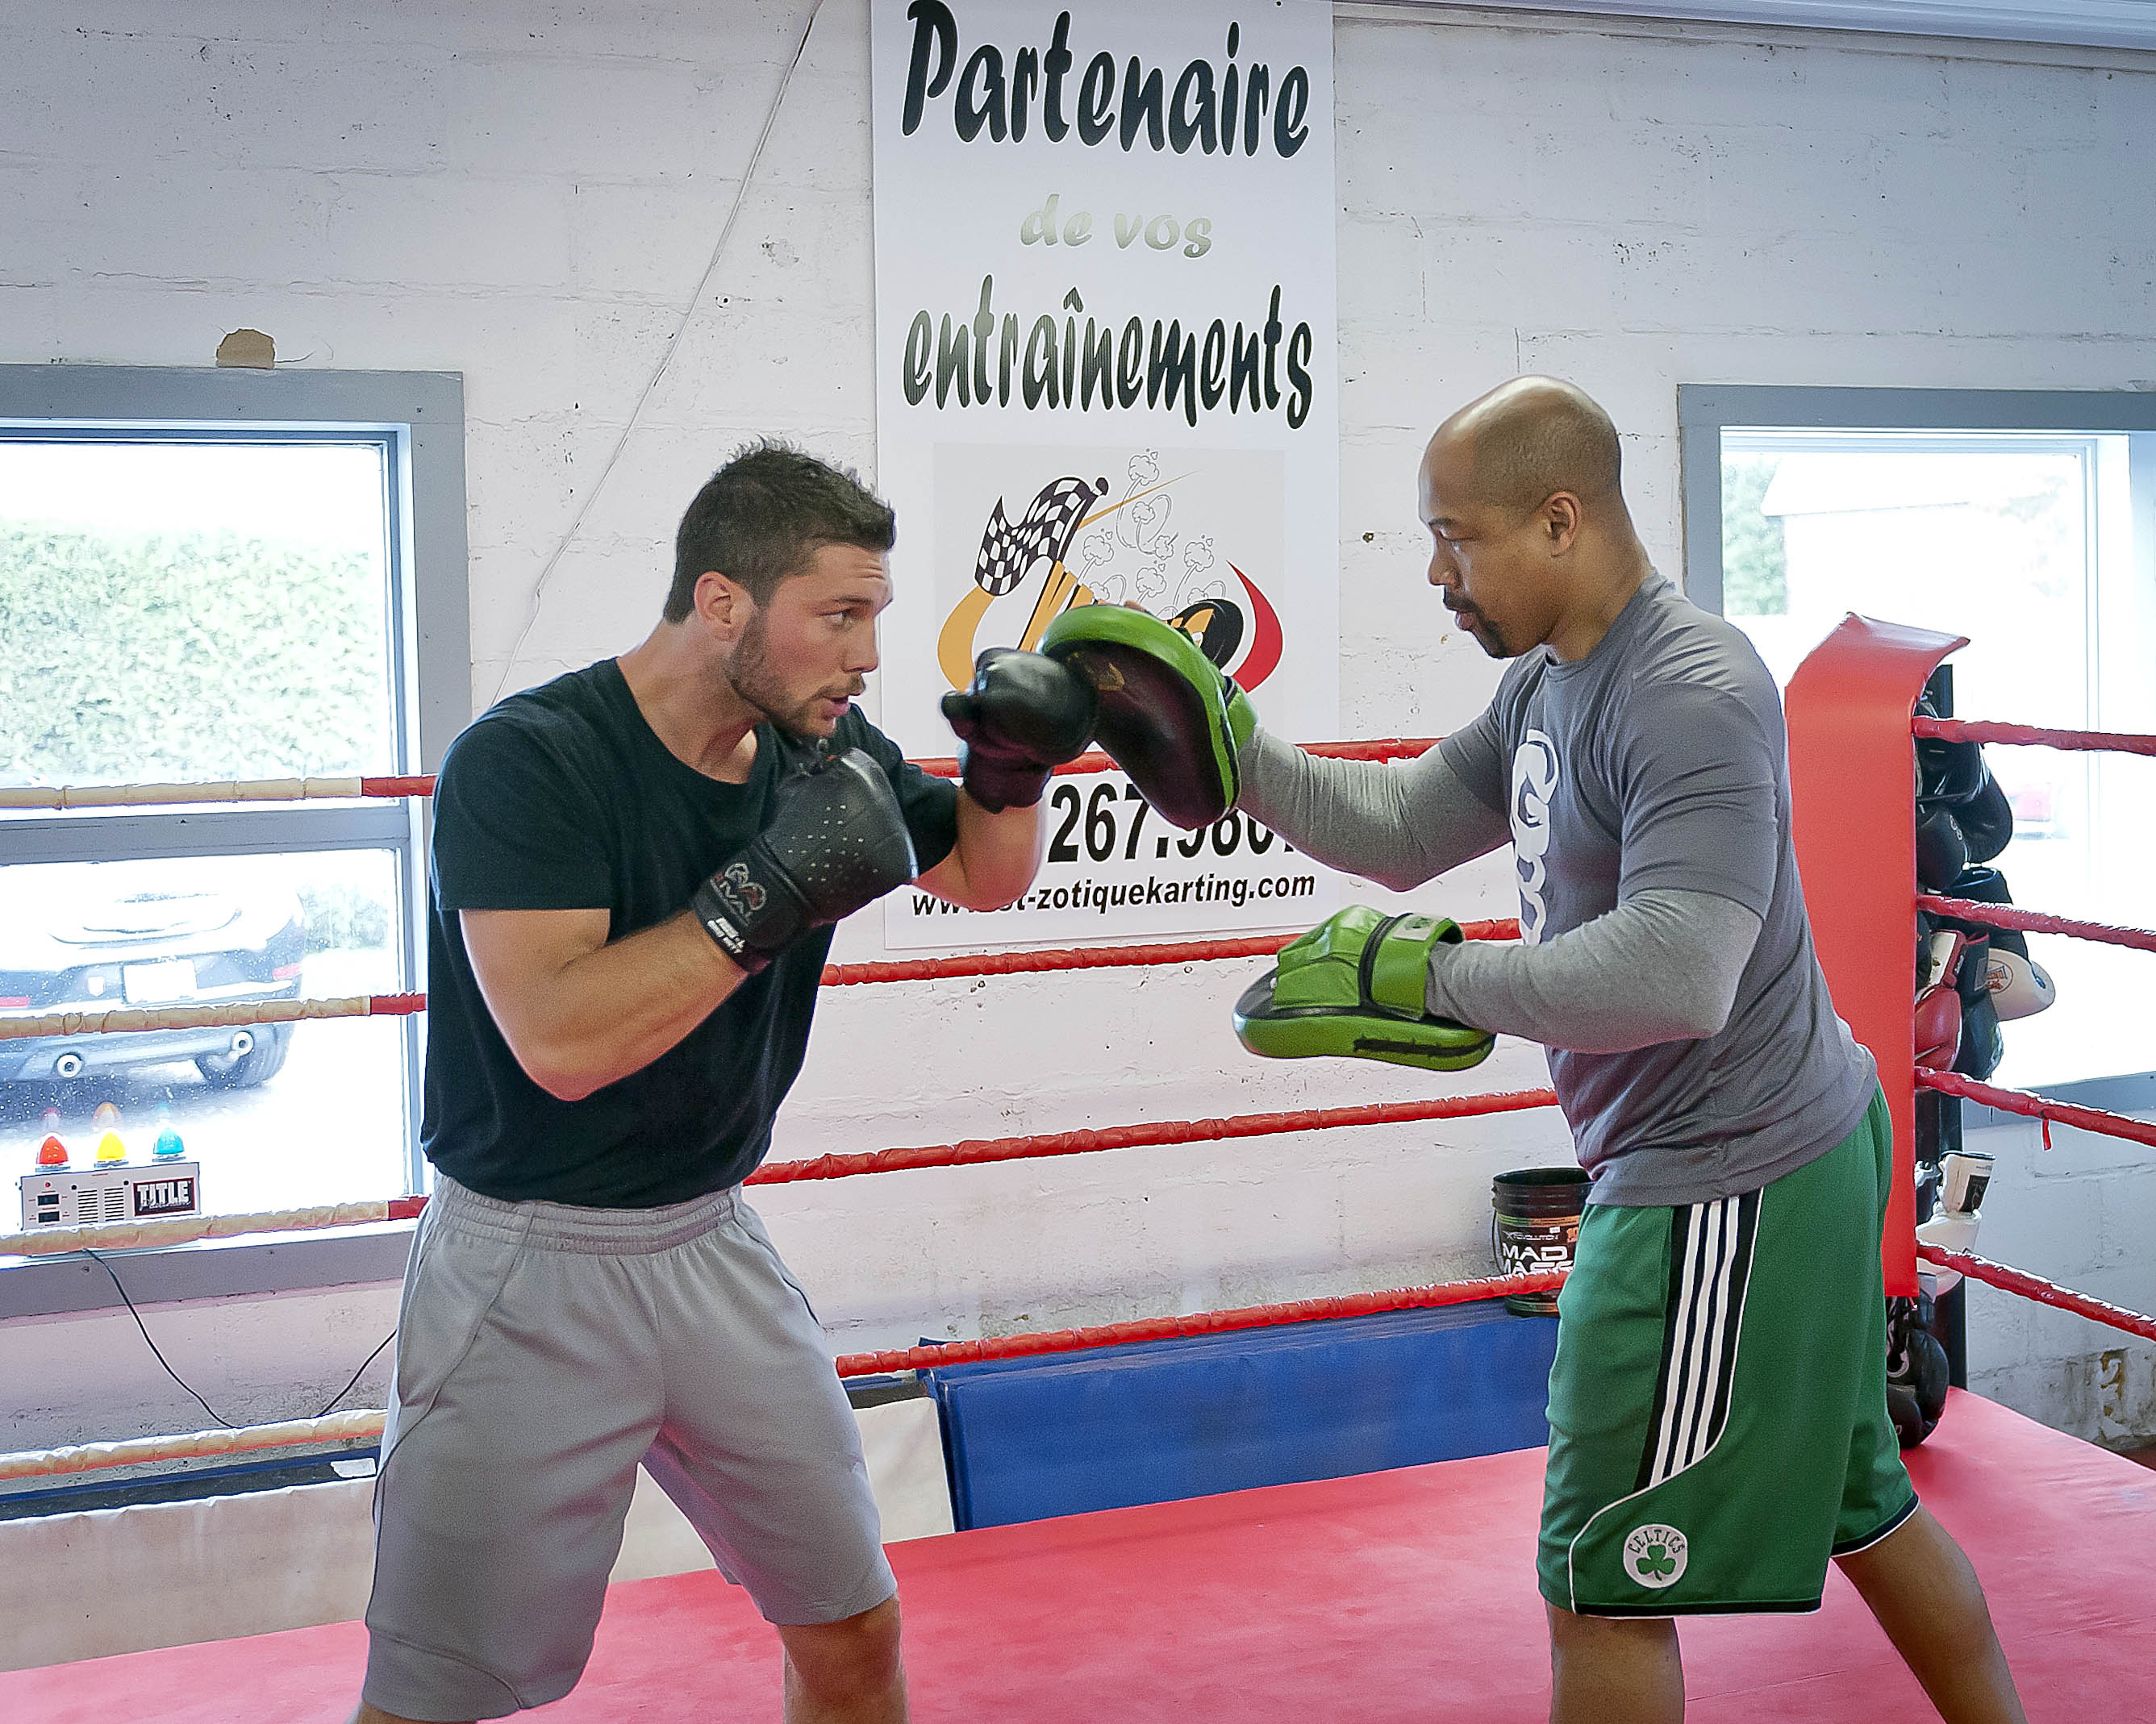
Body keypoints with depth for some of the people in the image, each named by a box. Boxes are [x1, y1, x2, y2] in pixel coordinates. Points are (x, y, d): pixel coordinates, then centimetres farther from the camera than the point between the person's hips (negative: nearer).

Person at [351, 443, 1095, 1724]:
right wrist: (771, 891, -31)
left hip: (714, 1247, 6)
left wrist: (1011, 768, -8)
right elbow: (561, 1039, -31)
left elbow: (985, 878, 13)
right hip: (533, 1269, -6)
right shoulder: (528, 762, -20)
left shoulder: (822, 745, -1)